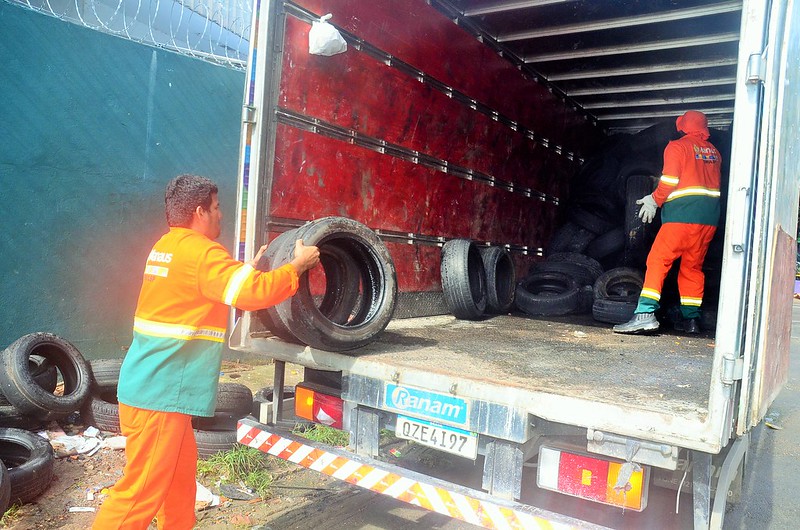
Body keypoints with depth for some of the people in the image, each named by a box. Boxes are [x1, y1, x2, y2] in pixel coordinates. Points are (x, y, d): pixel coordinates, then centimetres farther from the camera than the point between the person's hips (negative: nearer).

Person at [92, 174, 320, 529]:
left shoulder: (166, 247, 14)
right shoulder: (201, 252, -16)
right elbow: (254, 294, -23)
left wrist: (249, 269, 21)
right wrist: (297, 265, -10)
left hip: (152, 385, 10)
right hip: (161, 392, -10)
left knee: (180, 477, 19)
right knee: (142, 491, -1)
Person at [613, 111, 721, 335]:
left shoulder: (677, 146, 1)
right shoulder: (714, 152, 20)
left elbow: (670, 180, -9)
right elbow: (715, 183, 18)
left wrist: (655, 200, 3)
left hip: (683, 213, -7)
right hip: (709, 217, 7)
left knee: (658, 260, -9)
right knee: (693, 266, 13)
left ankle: (645, 313, -20)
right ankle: (691, 318, 14)